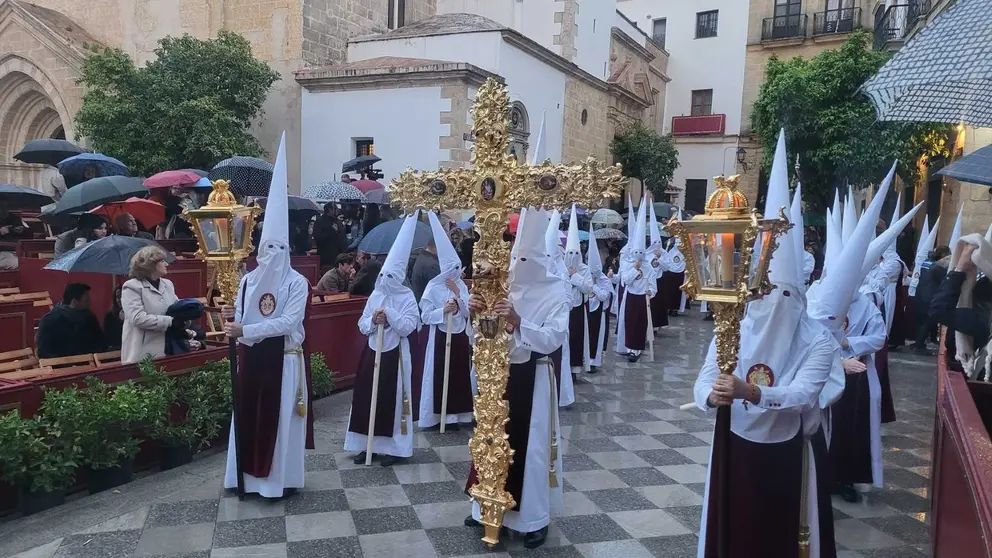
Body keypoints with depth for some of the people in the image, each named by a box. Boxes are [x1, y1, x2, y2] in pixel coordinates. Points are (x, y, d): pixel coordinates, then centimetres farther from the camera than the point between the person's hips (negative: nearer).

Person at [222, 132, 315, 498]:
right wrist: (231, 317, -14)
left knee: (280, 418, 1)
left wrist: (245, 330, -24)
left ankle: (279, 478, 13)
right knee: (248, 416, 9)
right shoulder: (248, 280, 5)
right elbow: (242, 320, 9)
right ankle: (250, 474, 22)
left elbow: (288, 322, -20)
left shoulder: (297, 283, -10)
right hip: (252, 358, 5)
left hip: (283, 359, -5)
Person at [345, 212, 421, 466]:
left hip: (394, 354, -5)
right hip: (372, 352, 5)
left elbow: (408, 326, -17)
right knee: (366, 395, 7)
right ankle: (367, 444, 19)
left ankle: (392, 447, 10)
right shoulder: (375, 295, 6)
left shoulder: (407, 297, -8)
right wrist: (373, 321, -12)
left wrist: (389, 314, -21)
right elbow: (362, 326, 8)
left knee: (392, 399, 0)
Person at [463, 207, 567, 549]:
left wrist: (518, 321, -33)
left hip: (532, 377, -4)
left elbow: (554, 338, -20)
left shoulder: (556, 291, -10)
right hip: (498, 372, 5)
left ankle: (534, 518, 18)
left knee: (530, 444, 2)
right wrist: (475, 313, -18)